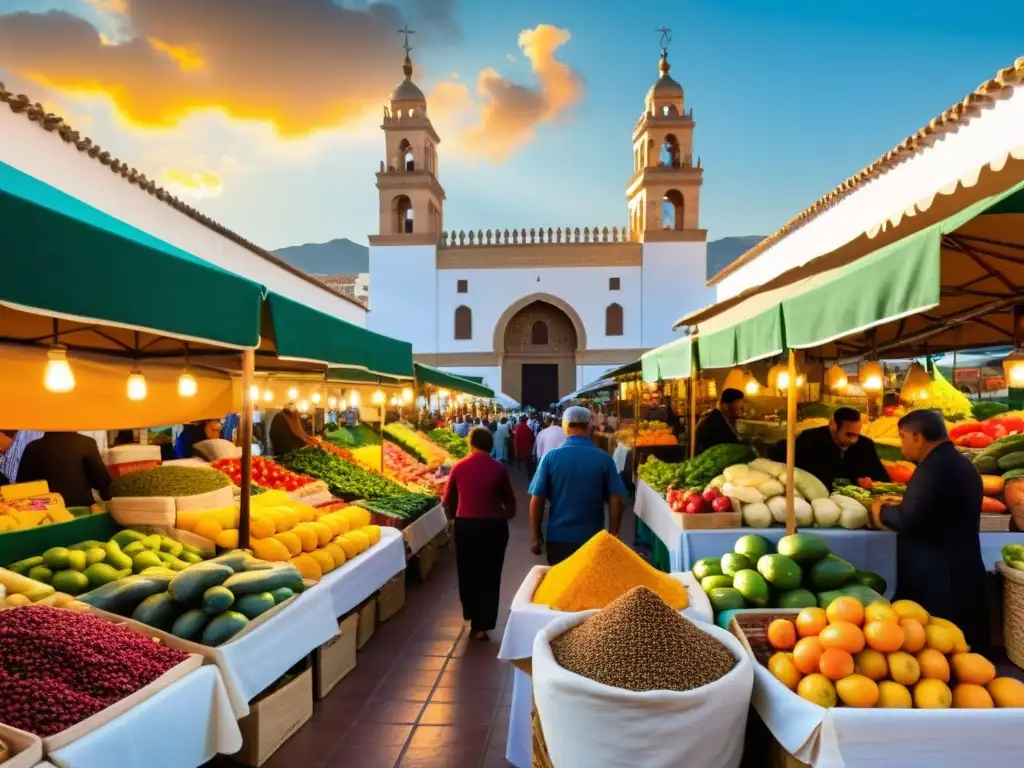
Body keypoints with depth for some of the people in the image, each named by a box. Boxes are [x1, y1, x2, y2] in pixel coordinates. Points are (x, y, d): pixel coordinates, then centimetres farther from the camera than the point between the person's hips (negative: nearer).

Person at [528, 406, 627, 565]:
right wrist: (612, 537, 5)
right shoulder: (604, 459, -6)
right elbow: (615, 501, -6)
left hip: (558, 538, 0)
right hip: (593, 538, 0)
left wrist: (535, 538, 5)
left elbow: (536, 501, -5)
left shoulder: (550, 457, -7)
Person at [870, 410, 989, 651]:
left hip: (936, 581, -10)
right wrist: (896, 509, 16)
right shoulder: (961, 464, 13)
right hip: (961, 575, 10)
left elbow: (909, 520, -25)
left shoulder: (934, 467, -18)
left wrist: (882, 511, -6)